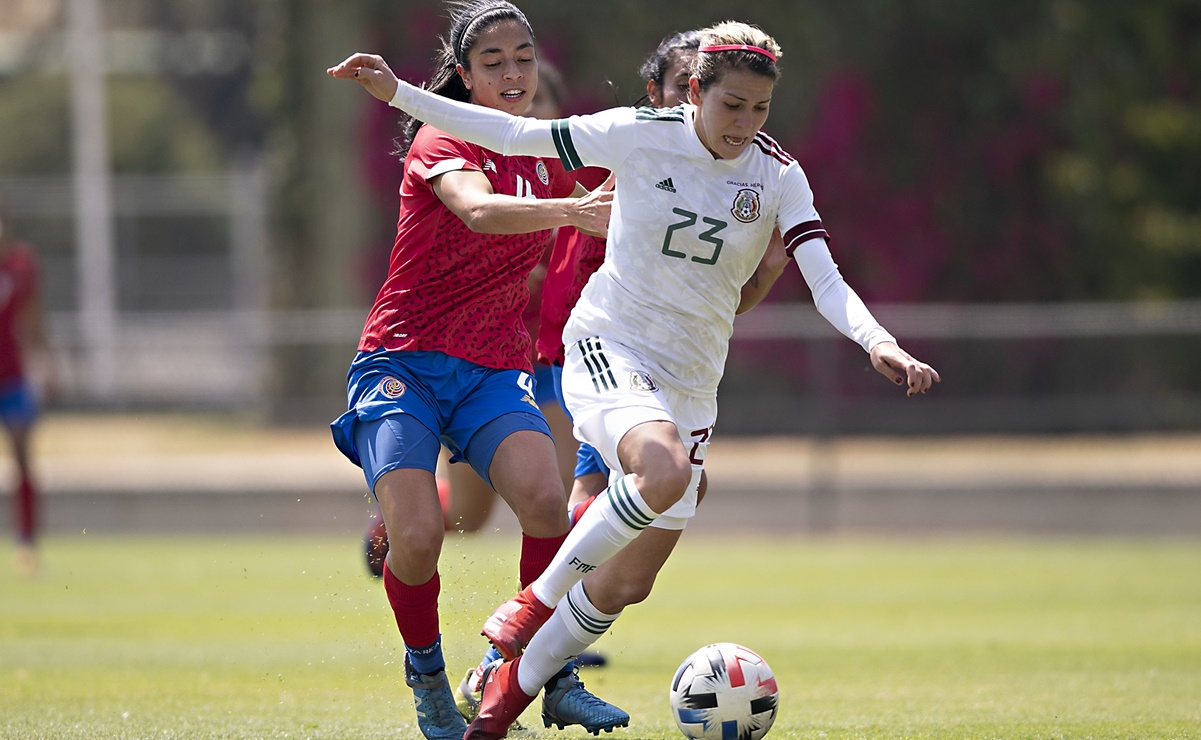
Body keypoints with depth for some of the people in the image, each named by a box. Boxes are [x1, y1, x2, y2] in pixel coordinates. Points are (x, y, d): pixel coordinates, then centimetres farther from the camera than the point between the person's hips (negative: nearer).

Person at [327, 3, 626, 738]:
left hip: (495, 370, 4)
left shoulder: (549, 153, 9)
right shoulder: (442, 141, -9)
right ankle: (428, 680, 7)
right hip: (403, 361, -4)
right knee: (417, 536, -22)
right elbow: (480, 211, -33)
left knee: (547, 501, -26)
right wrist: (570, 210, -48)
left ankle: (556, 678, -11)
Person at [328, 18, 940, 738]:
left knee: (628, 584, 4)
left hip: (690, 382, 4)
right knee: (665, 470, -36)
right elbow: (516, 135, -1)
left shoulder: (779, 177, -3)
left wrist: (880, 342, -32)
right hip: (608, 348, -4)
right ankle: (539, 598, -16)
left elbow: (827, 282, -12)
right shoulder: (641, 135, -9)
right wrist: (398, 92, -5)